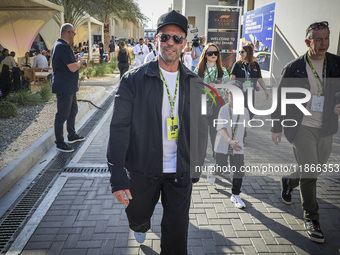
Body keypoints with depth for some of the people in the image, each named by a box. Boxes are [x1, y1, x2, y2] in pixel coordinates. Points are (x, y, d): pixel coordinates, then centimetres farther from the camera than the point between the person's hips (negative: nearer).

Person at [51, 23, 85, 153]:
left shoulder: (58, 45, 15)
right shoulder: (63, 47, -21)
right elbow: (73, 68, -25)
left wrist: (74, 59, 14)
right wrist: (79, 61, -7)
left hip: (69, 87, 11)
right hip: (64, 87, -11)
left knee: (73, 110, 21)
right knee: (62, 115, -2)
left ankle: (72, 135, 35)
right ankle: (59, 143, 8)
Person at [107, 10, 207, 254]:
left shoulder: (194, 83, 0)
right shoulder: (134, 80, -10)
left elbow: (200, 129, 6)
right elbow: (120, 127, -13)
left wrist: (196, 168, 8)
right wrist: (117, 174, -17)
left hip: (180, 171, 1)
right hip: (143, 169, -1)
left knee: (177, 231, 9)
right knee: (138, 213, 24)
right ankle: (141, 227, 61)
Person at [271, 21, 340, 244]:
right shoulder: (294, 68, -7)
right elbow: (280, 99, -2)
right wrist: (276, 127, -2)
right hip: (302, 128, -4)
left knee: (313, 172, 16)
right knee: (310, 173, -5)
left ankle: (288, 182, 48)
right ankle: (311, 219, 13)